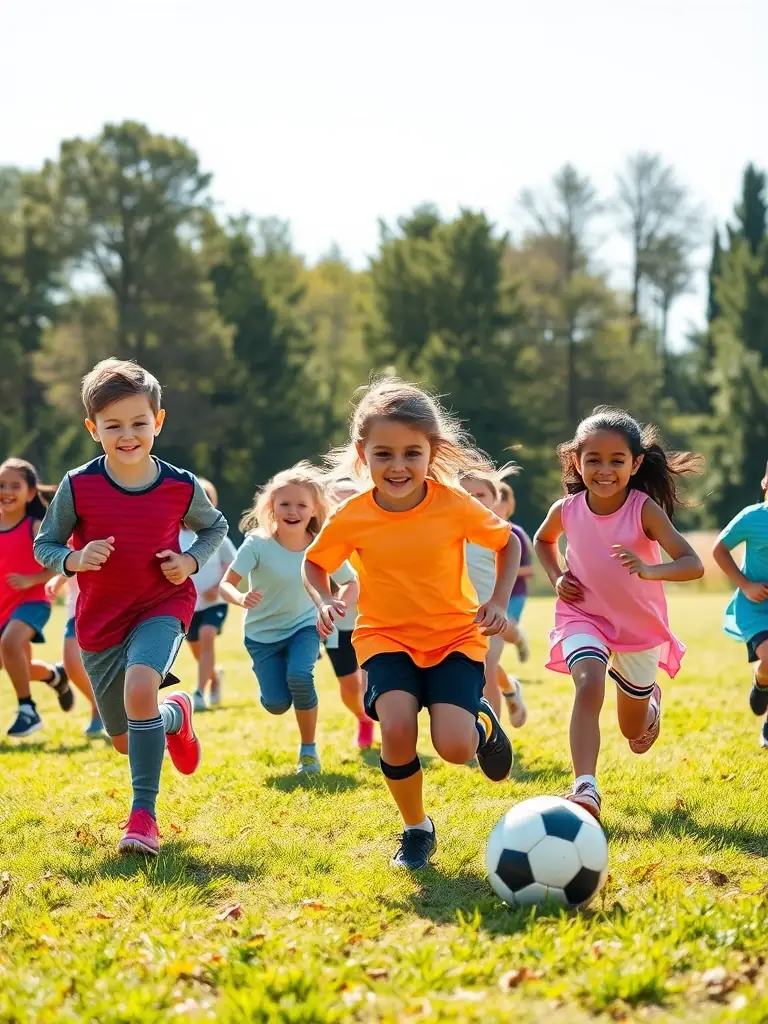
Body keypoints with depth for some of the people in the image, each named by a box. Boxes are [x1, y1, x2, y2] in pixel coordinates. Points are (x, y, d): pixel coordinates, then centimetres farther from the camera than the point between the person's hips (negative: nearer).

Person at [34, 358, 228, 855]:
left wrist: (191, 560, -9)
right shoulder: (77, 487, -13)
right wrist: (74, 559, -23)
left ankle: (143, 814, -21)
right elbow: (45, 544, -2)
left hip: (163, 606, -2)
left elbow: (215, 526, 10)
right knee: (126, 739, 13)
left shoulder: (181, 487, -10)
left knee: (139, 688, -33)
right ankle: (176, 715, 51)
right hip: (100, 618, 2)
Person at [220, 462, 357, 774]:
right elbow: (226, 584, -21)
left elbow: (351, 584, -2)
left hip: (303, 626, 0)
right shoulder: (258, 544, -22)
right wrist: (241, 599, -44)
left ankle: (309, 749, -7)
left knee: (299, 676, -29)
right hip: (262, 632, 0)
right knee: (277, 704, -12)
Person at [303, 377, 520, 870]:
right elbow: (315, 562, 7)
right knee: (398, 728, -28)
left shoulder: (455, 505, -14)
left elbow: (509, 541, 3)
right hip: (387, 638, 1)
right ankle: (417, 828, 0)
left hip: (455, 636, -1)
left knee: (455, 747, -20)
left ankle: (483, 723, 20)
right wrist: (325, 600, -13)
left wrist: (500, 600, -8)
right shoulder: (351, 518, -11)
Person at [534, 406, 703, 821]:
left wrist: (648, 570, -49)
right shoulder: (566, 510, -13)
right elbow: (542, 540, 13)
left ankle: (650, 700, 55)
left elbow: (693, 565, -31)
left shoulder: (646, 510, -22)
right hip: (584, 617, 0)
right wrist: (557, 577, -6)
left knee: (634, 731, 17)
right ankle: (585, 789, -38)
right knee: (589, 685, -33)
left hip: (640, 624, 0)